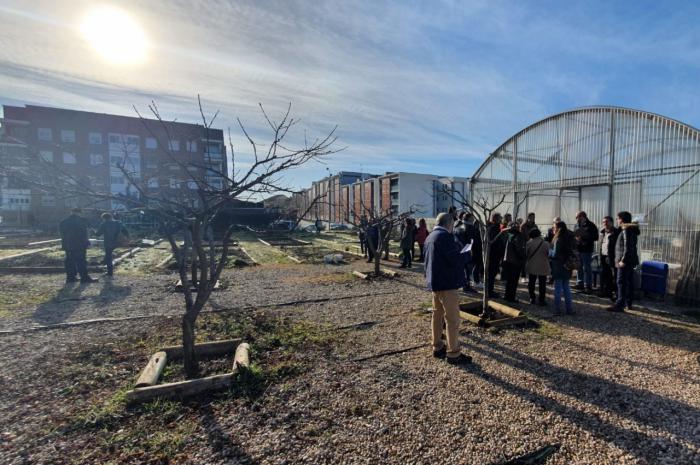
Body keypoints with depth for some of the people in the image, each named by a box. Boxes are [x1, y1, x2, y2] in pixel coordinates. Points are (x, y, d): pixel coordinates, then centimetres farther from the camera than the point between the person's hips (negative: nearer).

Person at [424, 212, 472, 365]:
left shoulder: (430, 236, 12)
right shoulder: (445, 236, -17)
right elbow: (456, 260, -21)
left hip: (434, 281, 10)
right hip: (446, 282, -10)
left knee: (437, 314, 16)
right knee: (453, 318, -1)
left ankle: (437, 348, 26)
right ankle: (453, 354, 6)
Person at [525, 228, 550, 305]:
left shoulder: (529, 243, -10)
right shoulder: (545, 243, -12)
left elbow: (526, 254, -3)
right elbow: (548, 255, -3)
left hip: (531, 267, 1)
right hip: (543, 267, -1)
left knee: (531, 283, 14)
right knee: (542, 284, 9)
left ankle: (532, 298, 19)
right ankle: (541, 300, 12)